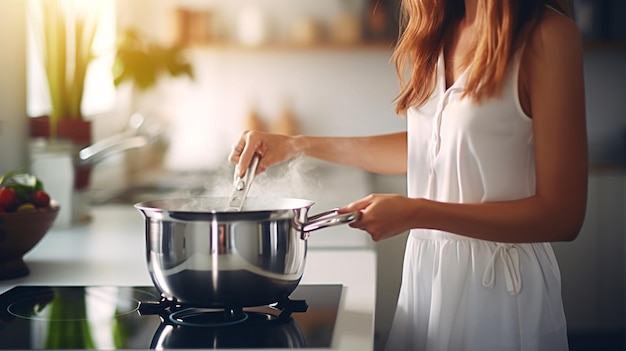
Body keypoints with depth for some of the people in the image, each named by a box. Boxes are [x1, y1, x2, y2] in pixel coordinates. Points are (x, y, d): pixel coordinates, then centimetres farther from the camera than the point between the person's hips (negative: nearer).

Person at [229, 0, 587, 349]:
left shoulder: (548, 35, -16)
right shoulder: (439, 31, 6)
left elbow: (560, 215, -18)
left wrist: (416, 213, -21)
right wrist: (299, 145, 15)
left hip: (501, 287, -6)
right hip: (425, 271, 7)